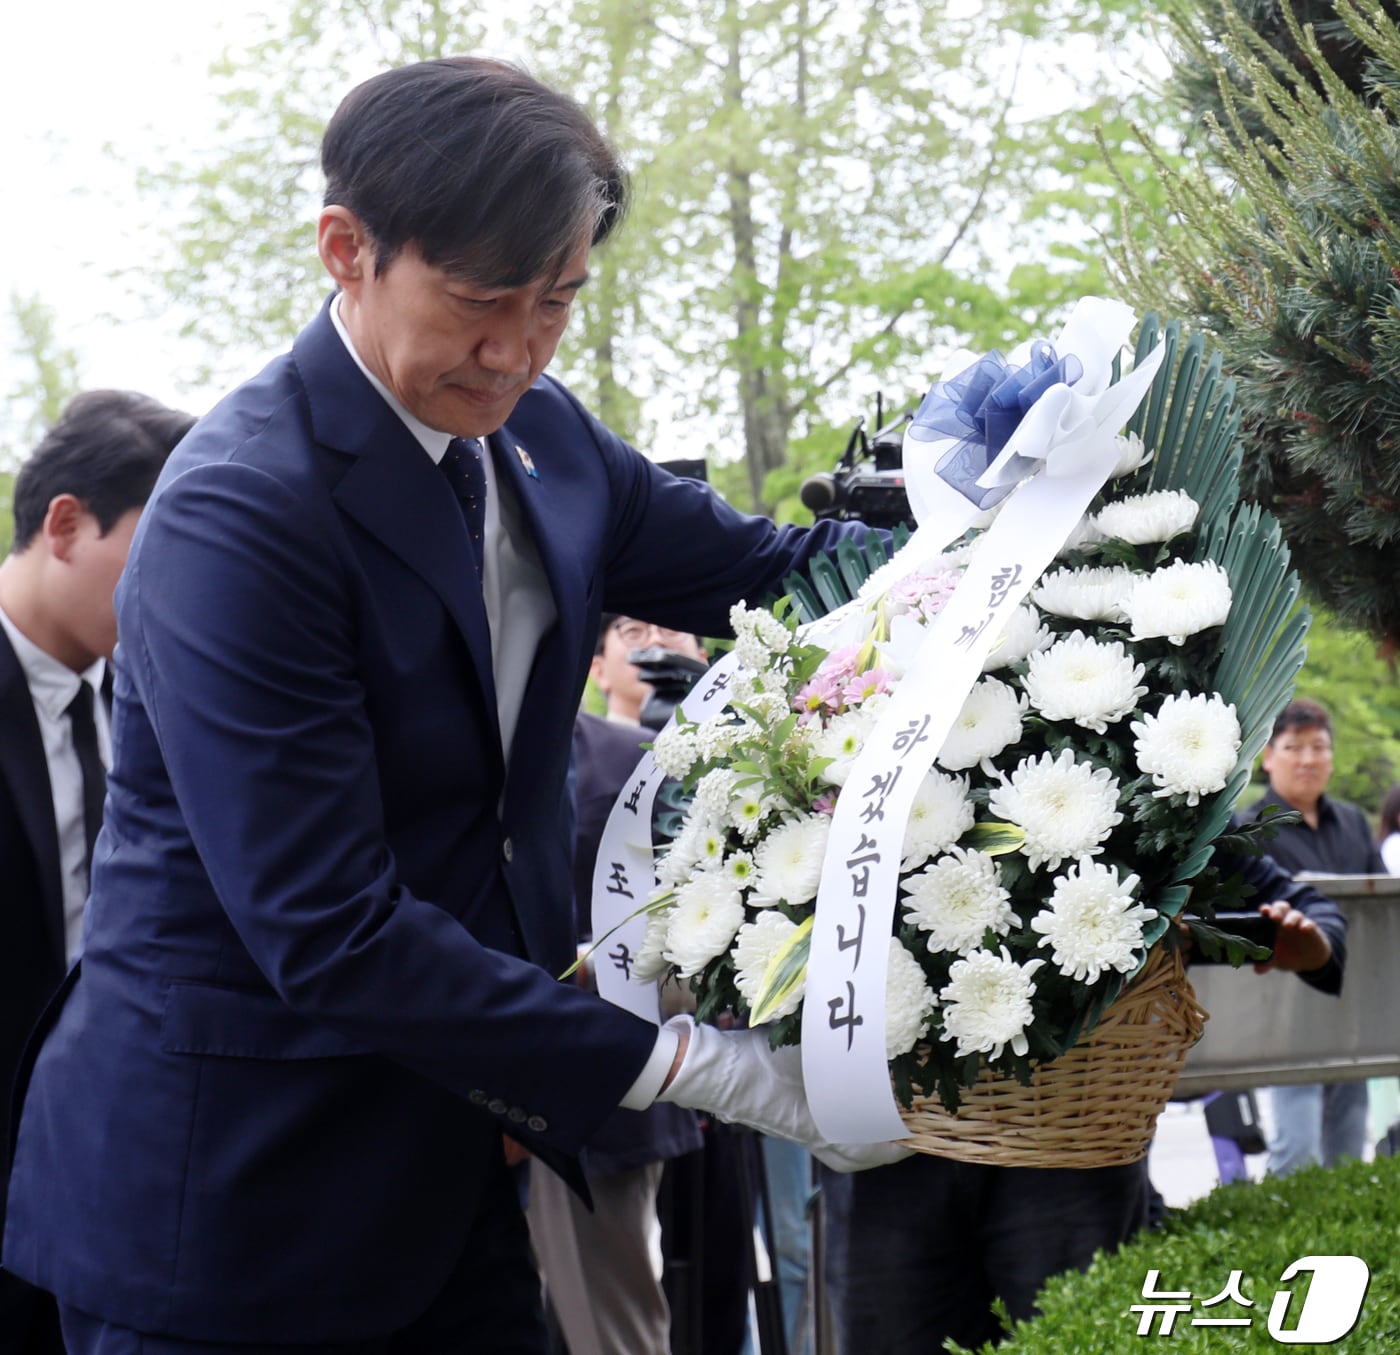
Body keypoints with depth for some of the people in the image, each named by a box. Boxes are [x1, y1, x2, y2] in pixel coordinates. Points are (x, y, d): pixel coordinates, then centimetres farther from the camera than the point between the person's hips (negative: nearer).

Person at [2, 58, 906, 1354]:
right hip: (230, 1191, -7)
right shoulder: (238, 517, -22)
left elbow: (768, 571, 10)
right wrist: (694, 1067, -25)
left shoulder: (537, 436, 2)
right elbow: (327, 932, -25)